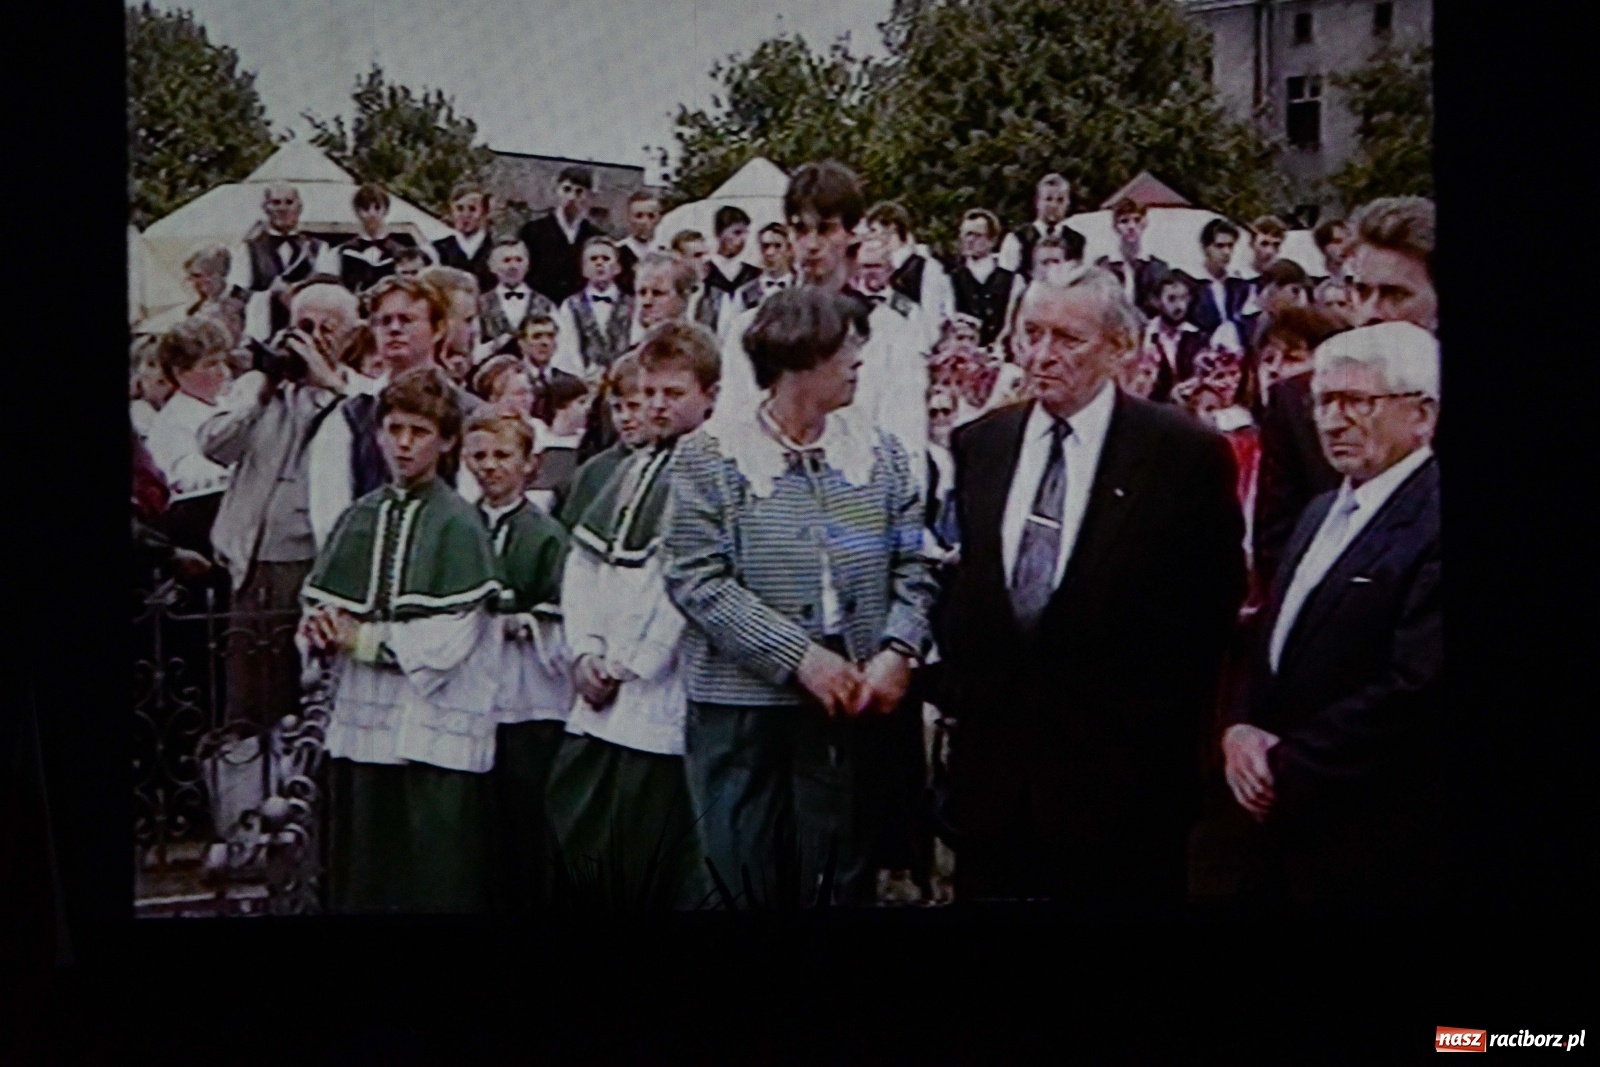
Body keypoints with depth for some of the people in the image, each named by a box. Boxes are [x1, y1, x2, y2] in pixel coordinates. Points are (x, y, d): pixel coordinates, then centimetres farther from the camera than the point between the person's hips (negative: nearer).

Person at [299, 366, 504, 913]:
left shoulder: (457, 525, -6)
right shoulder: (359, 519, 12)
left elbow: (448, 639, -14)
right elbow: (317, 607, 14)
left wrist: (362, 639, -8)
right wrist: (322, 632, -8)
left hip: (434, 733, -6)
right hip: (362, 723, 6)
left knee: (434, 888, -3)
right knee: (359, 884, 9)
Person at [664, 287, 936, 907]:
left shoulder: (878, 454, 8)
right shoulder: (711, 455, -3)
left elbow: (912, 572, 8)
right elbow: (696, 581, -10)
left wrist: (898, 652, -10)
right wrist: (800, 656, -16)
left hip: (852, 710, 3)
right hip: (740, 713, -3)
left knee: (843, 879, 8)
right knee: (744, 881, 3)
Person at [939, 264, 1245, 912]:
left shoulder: (1188, 456, -5)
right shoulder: (978, 446, 9)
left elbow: (1215, 607, -3)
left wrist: (1166, 729, -4)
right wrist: (956, 683, 8)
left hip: (1120, 771, -4)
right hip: (992, 759, 4)